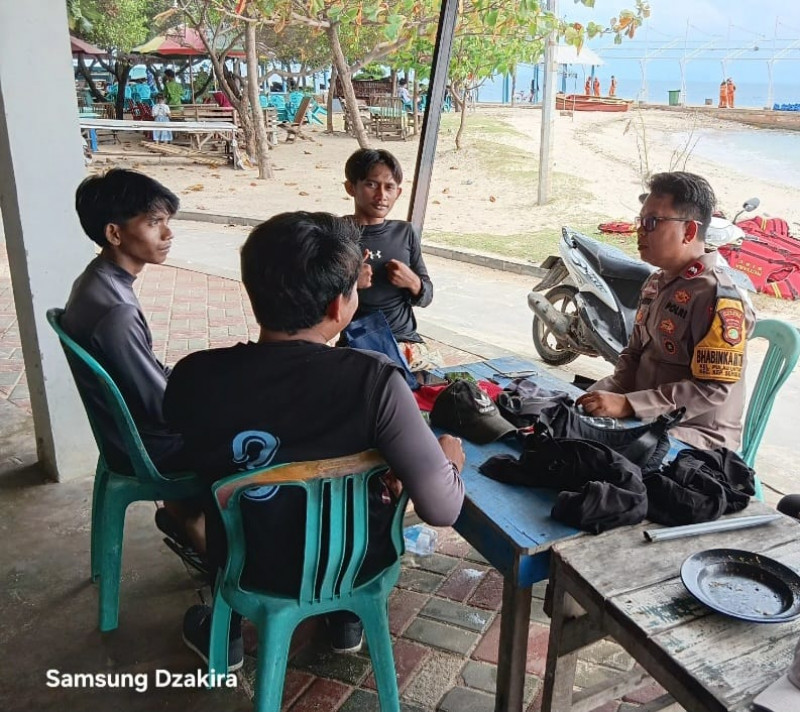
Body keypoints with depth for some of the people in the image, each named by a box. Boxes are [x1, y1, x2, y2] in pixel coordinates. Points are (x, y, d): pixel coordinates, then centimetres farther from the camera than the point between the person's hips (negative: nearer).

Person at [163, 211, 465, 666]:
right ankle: (349, 617, 41)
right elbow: (442, 509, -26)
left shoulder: (195, 376, -21)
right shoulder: (374, 381, -30)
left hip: (246, 565, 2)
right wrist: (451, 459, -3)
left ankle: (225, 633, 44)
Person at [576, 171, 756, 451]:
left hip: (697, 438, -8)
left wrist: (627, 405, -27)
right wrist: (603, 394, -5)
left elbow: (712, 389, -23)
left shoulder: (717, 296, -18)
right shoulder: (656, 283, 9)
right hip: (648, 421, 8)